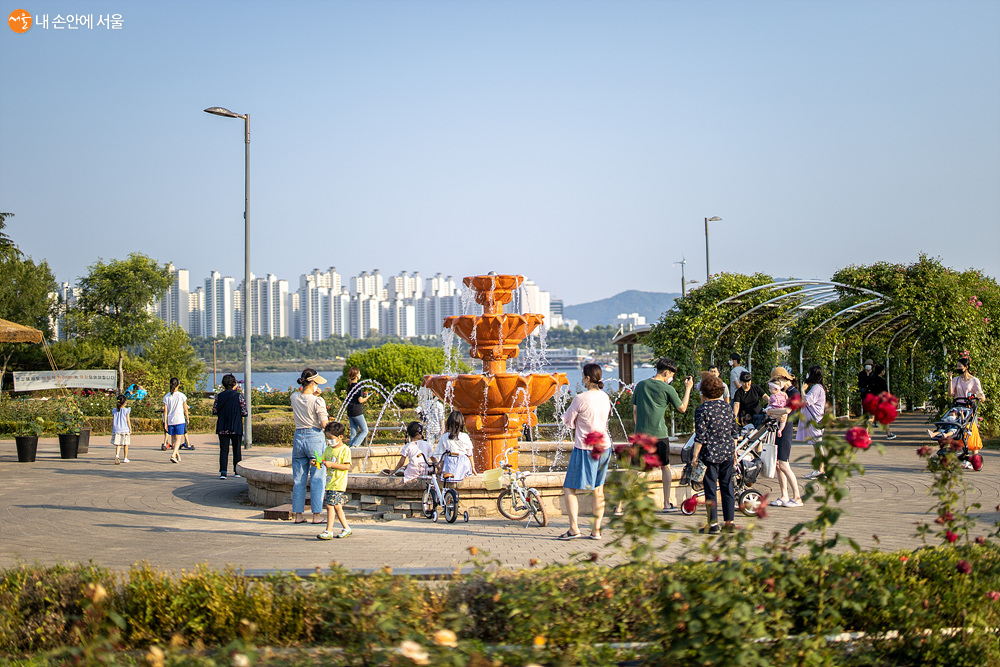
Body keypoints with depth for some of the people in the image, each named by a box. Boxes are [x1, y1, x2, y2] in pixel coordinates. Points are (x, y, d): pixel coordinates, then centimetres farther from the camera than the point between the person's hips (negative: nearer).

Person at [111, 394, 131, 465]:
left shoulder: (114, 411, 3)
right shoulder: (126, 410, -6)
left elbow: (112, 421, 6)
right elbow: (128, 421, -6)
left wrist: (112, 430, 14)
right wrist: (130, 430, 2)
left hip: (116, 430, 2)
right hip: (125, 430, -2)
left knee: (118, 445, 2)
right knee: (126, 444, 14)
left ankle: (116, 456, -24)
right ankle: (126, 458, 23)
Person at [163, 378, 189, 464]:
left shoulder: (166, 397, 1)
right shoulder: (181, 395, -4)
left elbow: (165, 410, -2)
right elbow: (185, 409, 1)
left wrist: (165, 422, 0)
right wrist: (187, 418, 16)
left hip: (170, 421, 3)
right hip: (180, 420, -3)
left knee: (173, 439, 16)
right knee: (178, 439, -4)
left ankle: (177, 455, 27)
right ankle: (173, 455, -20)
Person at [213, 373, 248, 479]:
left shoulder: (219, 396, -1)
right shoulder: (239, 396, -7)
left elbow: (214, 411, 2)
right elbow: (244, 413, -8)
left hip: (222, 428, 1)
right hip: (236, 427, -1)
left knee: (224, 450, 4)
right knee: (237, 449, 10)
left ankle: (223, 471, -7)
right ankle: (237, 471, 15)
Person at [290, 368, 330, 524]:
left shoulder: (294, 397, 2)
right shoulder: (317, 401, -14)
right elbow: (324, 424, -13)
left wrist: (312, 394, 15)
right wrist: (327, 418, 7)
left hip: (298, 437, 5)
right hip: (315, 438, -5)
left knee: (298, 480, 11)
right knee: (317, 479, 2)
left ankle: (298, 515, 14)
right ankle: (316, 515, 3)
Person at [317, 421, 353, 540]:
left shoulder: (345, 449, -9)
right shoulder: (328, 449, 15)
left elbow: (347, 466, -15)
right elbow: (322, 460, 15)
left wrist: (332, 464, -22)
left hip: (338, 483, -8)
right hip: (330, 482, 8)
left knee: (330, 505, -12)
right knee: (337, 506, 13)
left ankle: (329, 531, -9)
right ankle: (346, 528, 24)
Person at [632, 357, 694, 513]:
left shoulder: (641, 385, 7)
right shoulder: (667, 389, -5)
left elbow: (635, 410, 12)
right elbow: (682, 408, 6)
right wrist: (688, 388, 15)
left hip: (640, 434, 3)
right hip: (659, 435, -3)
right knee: (665, 467, 16)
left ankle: (620, 505, -3)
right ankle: (667, 504, 20)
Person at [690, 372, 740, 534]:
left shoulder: (702, 410, -10)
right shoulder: (727, 407, 7)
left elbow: (700, 437, -13)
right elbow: (734, 432, 11)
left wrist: (695, 456, -7)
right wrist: (734, 452, 21)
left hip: (710, 454, -5)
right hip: (728, 452, 5)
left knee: (711, 488, 1)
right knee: (727, 486, 11)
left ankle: (713, 523, 3)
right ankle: (729, 521, 13)